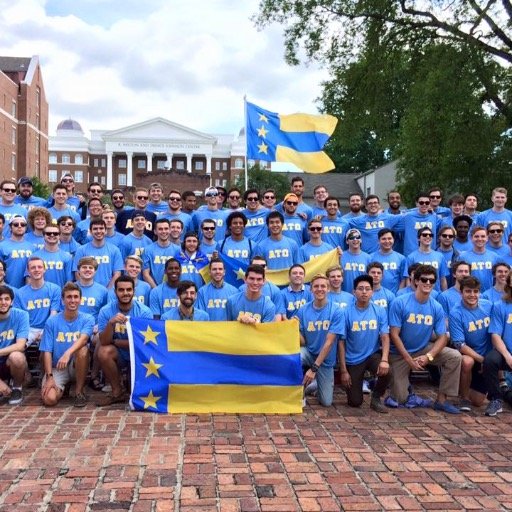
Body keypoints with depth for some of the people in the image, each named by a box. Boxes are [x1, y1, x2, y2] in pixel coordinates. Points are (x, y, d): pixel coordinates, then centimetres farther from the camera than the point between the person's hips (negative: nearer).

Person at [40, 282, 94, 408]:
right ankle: (62, 387, 13)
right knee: (49, 399, -25)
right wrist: (49, 377, -16)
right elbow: (47, 351, -5)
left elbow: (83, 339, -25)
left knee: (83, 349, -33)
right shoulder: (52, 322, -2)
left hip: (77, 366, 0)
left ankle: (79, 391, -14)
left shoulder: (87, 319, -4)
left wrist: (67, 353, -44)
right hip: (57, 368, 0)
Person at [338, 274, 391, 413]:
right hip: (353, 359, -1)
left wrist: (384, 360, -27)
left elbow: (385, 337, -9)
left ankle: (376, 398, -1)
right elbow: (341, 342, -8)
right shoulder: (346, 312, -12)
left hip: (373, 354, 1)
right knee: (355, 402, -1)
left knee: (386, 372, -32)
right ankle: (351, 383, 35)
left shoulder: (380, 311, -7)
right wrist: (343, 371, -10)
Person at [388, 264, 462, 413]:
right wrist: (409, 359, -21)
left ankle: (441, 399, -10)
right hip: (400, 353, -3)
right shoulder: (399, 303, -17)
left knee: (455, 356, -20)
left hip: (424, 349, 3)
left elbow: (442, 337, -7)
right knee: (400, 399, -7)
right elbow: (394, 334, -17)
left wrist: (428, 356, -24)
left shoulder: (436, 307, -7)